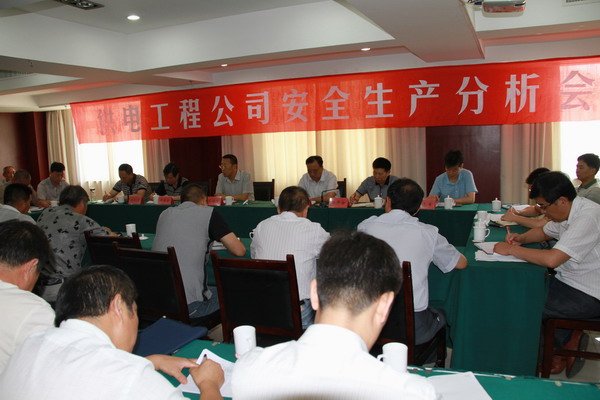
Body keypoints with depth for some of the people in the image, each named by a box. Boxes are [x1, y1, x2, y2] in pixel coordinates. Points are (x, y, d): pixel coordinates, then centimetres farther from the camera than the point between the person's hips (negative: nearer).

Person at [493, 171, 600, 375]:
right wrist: (520, 238, 0)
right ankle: (568, 336, 15)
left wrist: (511, 249, -22)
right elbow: (544, 231, 21)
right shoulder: (569, 212, 2)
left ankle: (568, 343, 14)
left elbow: (551, 259, -34)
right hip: (567, 281, 9)